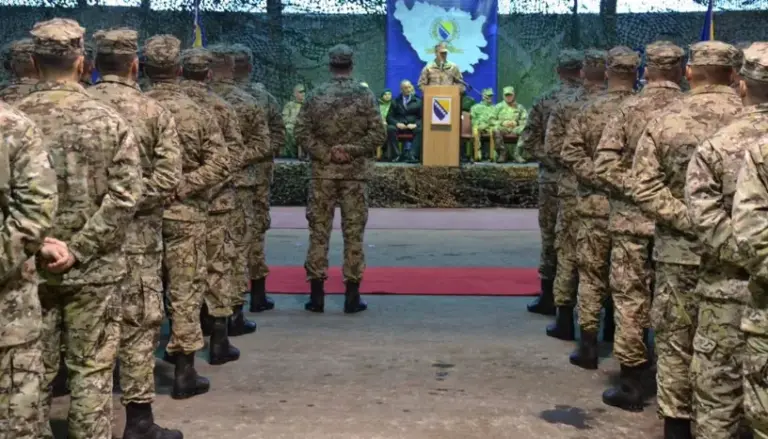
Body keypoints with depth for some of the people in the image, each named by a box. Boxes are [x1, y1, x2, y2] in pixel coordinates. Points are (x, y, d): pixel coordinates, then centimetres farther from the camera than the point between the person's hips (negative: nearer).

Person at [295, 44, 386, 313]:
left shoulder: (316, 95, 2)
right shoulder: (364, 95, -1)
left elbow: (302, 132, -4)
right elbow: (378, 134, -8)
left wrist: (326, 154, -5)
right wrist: (350, 149, -9)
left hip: (322, 172, 1)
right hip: (354, 172, -1)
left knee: (319, 230, 6)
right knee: (353, 232, 4)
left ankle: (317, 294, 8)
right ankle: (352, 296, 6)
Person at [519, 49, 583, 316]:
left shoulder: (545, 103, -4)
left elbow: (528, 142, -6)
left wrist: (552, 159, 1)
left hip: (553, 180, 0)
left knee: (552, 237, 9)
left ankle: (549, 297, 14)